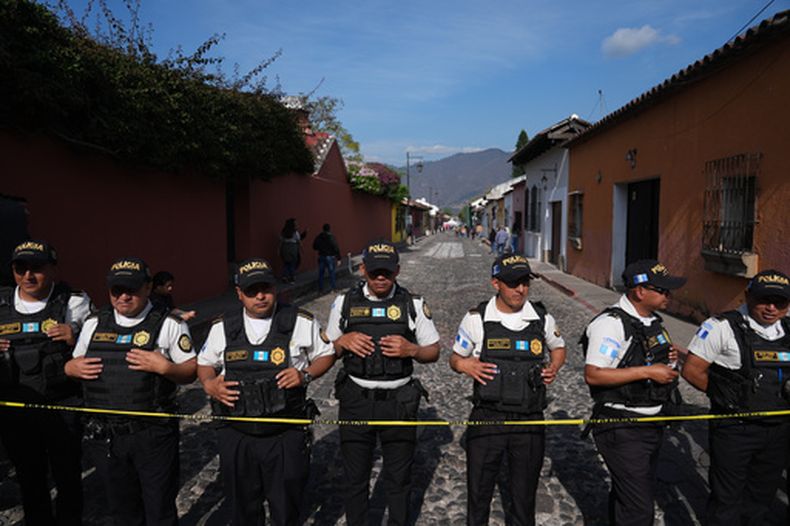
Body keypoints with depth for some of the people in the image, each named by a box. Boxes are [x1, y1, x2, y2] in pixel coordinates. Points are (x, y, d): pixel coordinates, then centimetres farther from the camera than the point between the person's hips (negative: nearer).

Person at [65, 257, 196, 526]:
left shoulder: (169, 324, -4)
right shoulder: (94, 323, 9)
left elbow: (191, 372, -4)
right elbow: (73, 364, 20)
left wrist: (165, 367, -22)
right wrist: (72, 368, -2)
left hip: (152, 435, -4)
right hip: (104, 434, 4)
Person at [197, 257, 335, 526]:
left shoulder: (301, 322, -4)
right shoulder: (222, 327, 2)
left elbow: (326, 354, 6)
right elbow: (204, 363, 15)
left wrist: (305, 375, -12)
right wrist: (209, 385, -6)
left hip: (286, 435, -2)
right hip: (236, 436, 2)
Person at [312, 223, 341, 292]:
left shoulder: (318, 237, 1)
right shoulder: (331, 237, -13)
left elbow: (314, 247, 8)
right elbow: (336, 248, -15)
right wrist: (338, 258, -12)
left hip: (321, 257, 4)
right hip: (330, 257, -4)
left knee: (321, 273, 11)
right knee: (331, 273, 3)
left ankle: (320, 289, 15)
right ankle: (333, 288, 4)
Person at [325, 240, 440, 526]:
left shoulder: (413, 304, 0)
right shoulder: (344, 303, 2)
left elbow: (433, 351, 6)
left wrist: (410, 349, -14)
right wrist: (344, 342, -11)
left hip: (398, 402, 0)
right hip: (356, 401, 1)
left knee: (398, 478, 13)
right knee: (355, 477, 13)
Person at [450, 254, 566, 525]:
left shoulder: (542, 318, 1)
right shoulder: (476, 319, -4)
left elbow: (558, 347, 20)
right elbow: (455, 358, 8)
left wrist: (554, 367, 0)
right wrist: (464, 365, -14)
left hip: (530, 421, 2)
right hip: (487, 420, -1)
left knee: (524, 492, 15)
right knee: (479, 493, 10)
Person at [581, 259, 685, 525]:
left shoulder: (653, 321, 10)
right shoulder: (611, 323, -20)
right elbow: (593, 375, -26)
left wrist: (668, 358, 3)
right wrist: (647, 371, -24)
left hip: (652, 423, 9)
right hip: (622, 430, -9)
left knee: (624, 497, 22)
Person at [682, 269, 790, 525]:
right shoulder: (723, 327, -13)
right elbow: (692, 370, -13)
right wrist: (725, 395, -5)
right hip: (734, 428, -6)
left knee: (761, 497, 21)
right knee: (727, 499, 6)